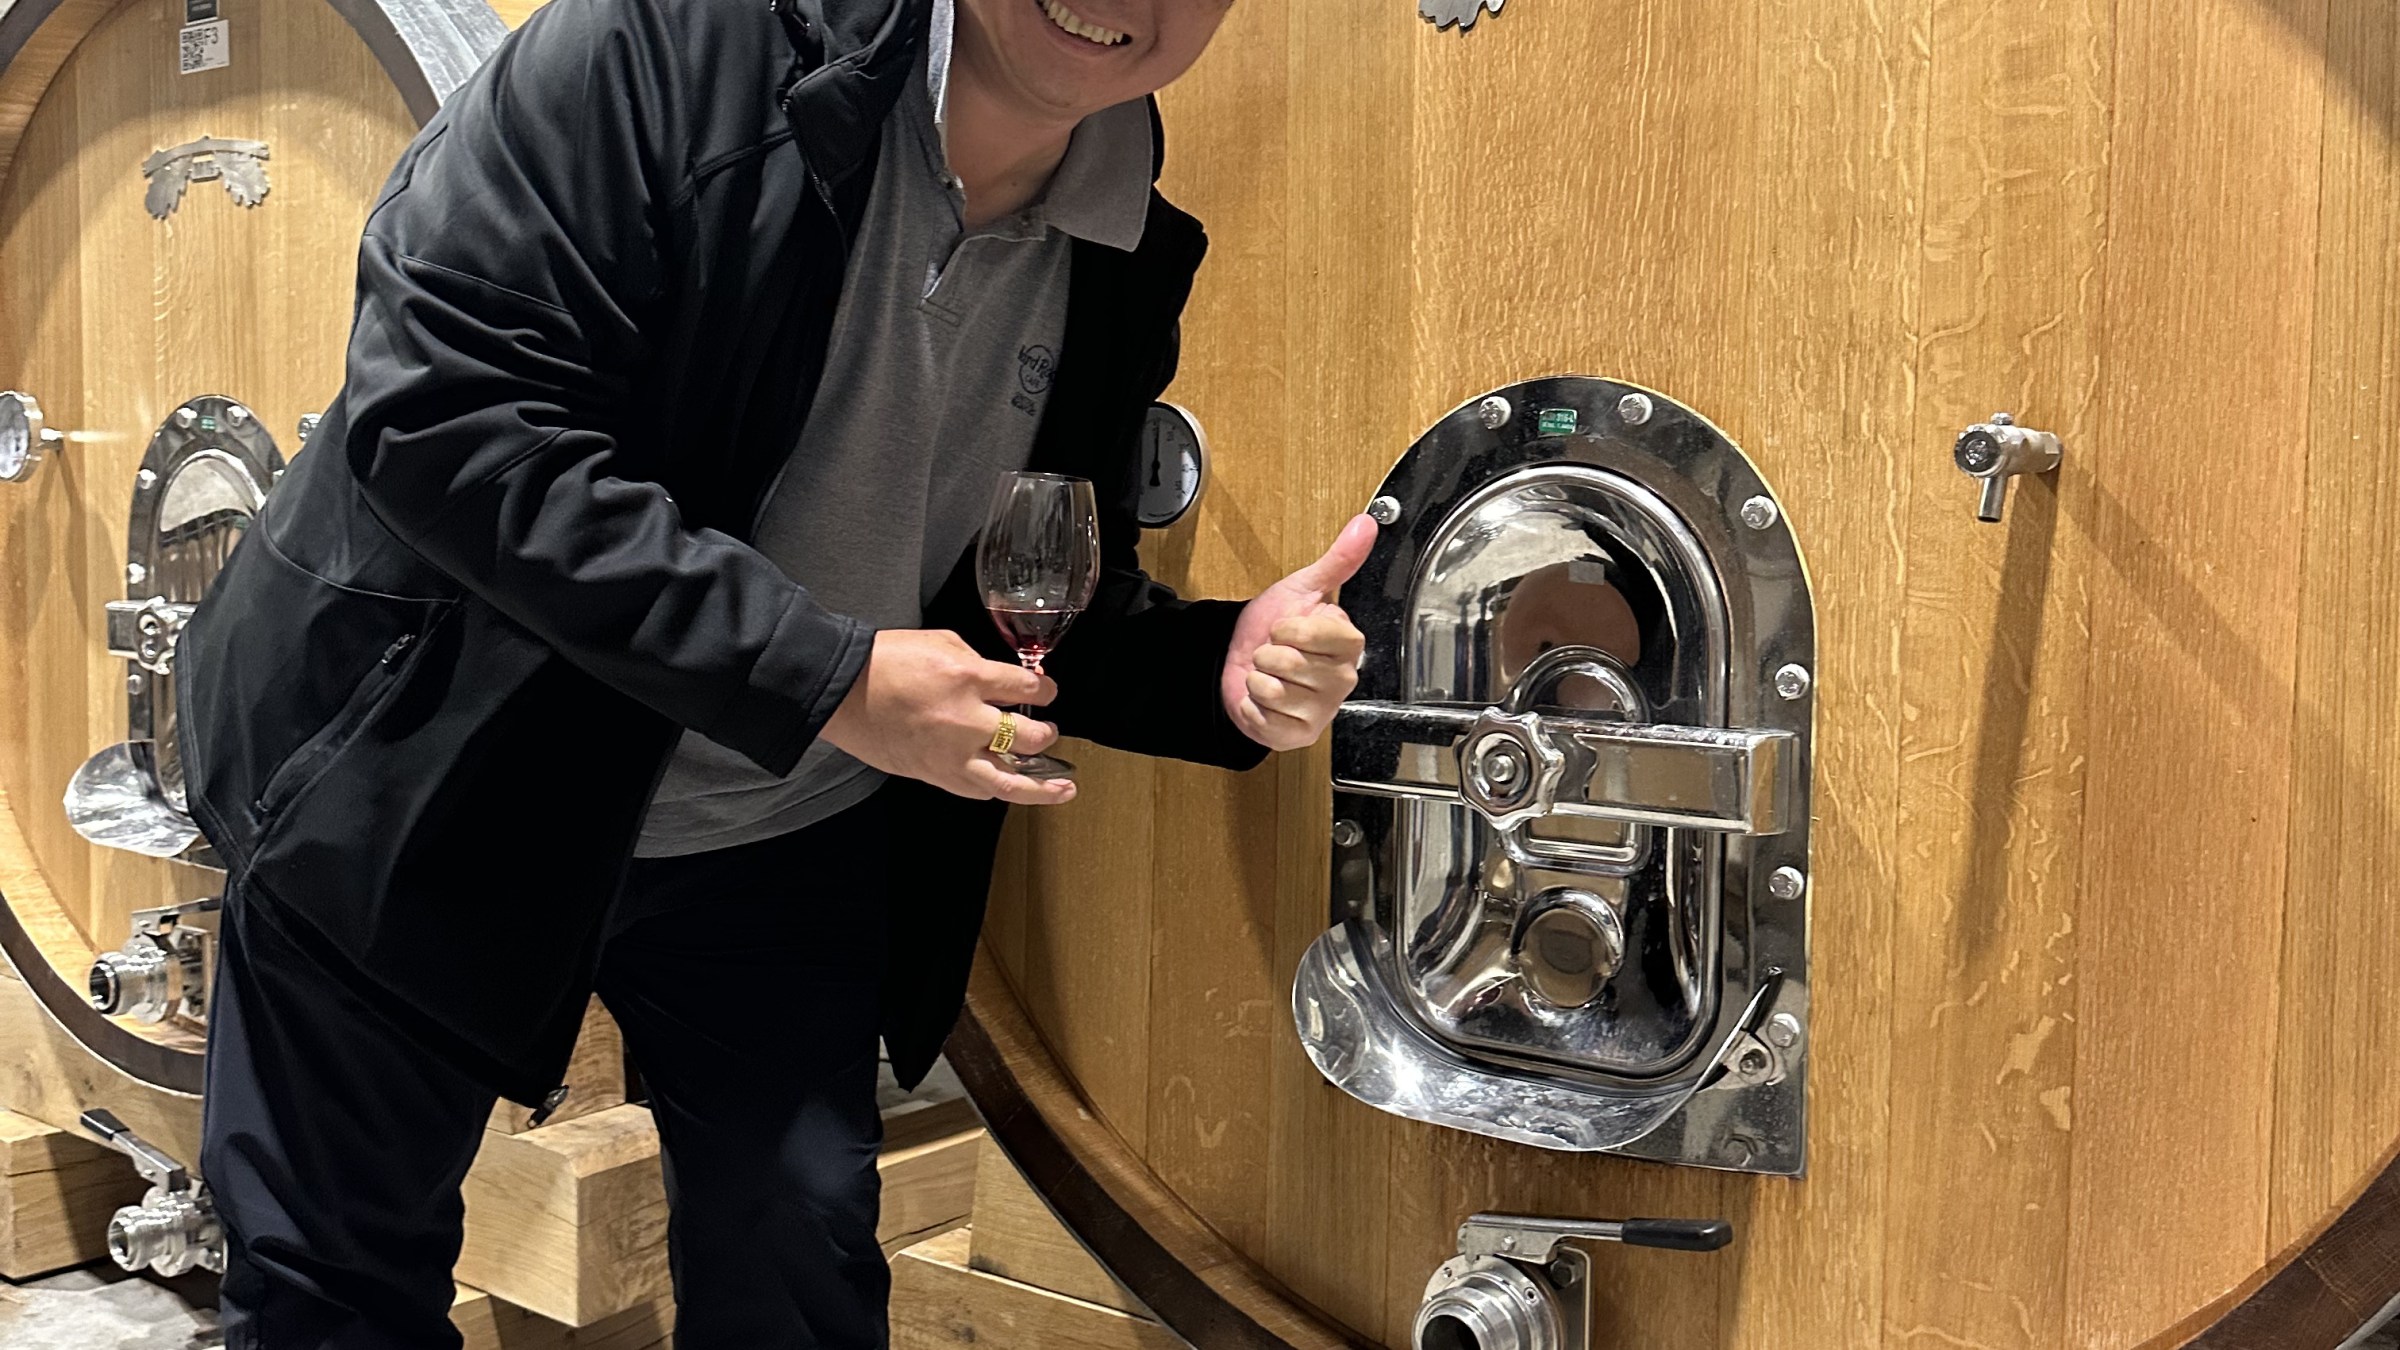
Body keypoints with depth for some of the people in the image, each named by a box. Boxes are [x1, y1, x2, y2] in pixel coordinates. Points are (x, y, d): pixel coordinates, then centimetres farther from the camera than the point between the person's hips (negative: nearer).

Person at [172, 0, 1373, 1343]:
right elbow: (442, 413, -29)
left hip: (775, 855, 4)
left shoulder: (1125, 265, -4)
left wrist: (1220, 668, -17)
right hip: (436, 788, -3)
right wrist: (825, 679, -29)